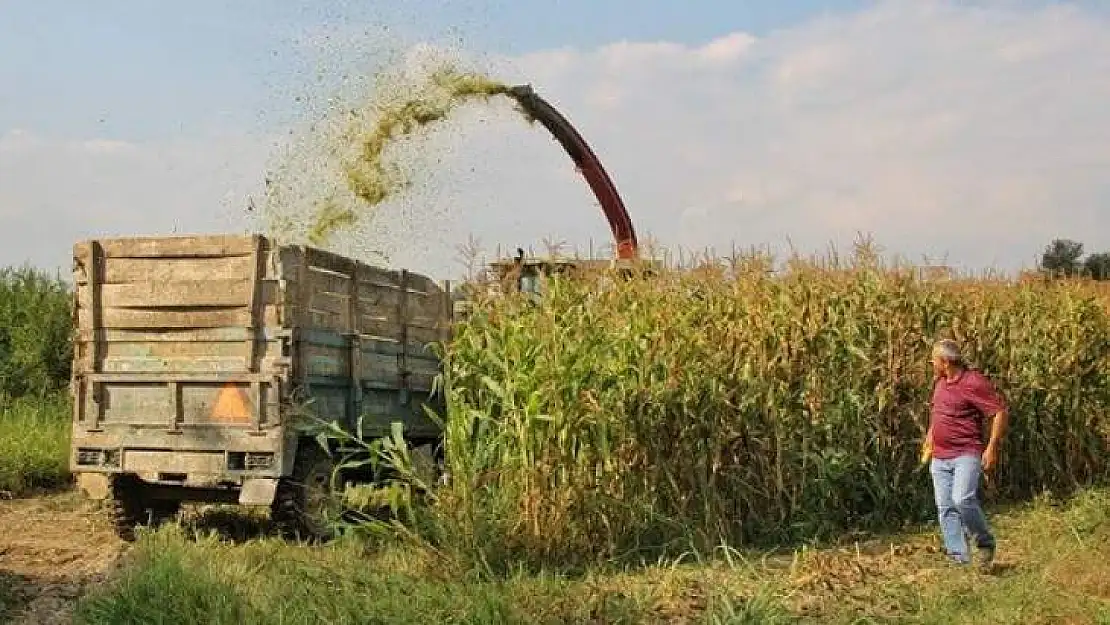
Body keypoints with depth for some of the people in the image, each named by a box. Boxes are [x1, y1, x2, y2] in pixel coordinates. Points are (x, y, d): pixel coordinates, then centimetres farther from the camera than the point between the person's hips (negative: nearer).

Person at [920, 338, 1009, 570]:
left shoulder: (973, 382, -14)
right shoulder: (940, 381, 11)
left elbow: (1001, 412, -14)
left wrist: (992, 448, -17)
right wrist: (929, 443, 25)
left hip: (966, 454, -8)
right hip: (940, 458, 8)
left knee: (963, 500, -23)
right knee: (945, 509, 3)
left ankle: (985, 543, 0)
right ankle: (959, 559, 7)